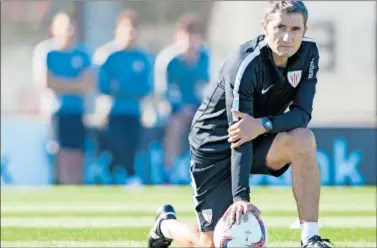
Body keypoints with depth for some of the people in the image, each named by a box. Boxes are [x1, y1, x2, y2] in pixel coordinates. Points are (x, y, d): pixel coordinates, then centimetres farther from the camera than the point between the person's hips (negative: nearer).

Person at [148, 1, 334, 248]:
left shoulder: (308, 53, -11)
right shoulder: (246, 65, -28)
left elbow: (302, 113, -15)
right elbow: (238, 137, -32)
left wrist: (263, 125, -36)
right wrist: (241, 197, -41)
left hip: (260, 140, 5)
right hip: (215, 146, -5)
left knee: (303, 140, -29)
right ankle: (166, 223, 30)